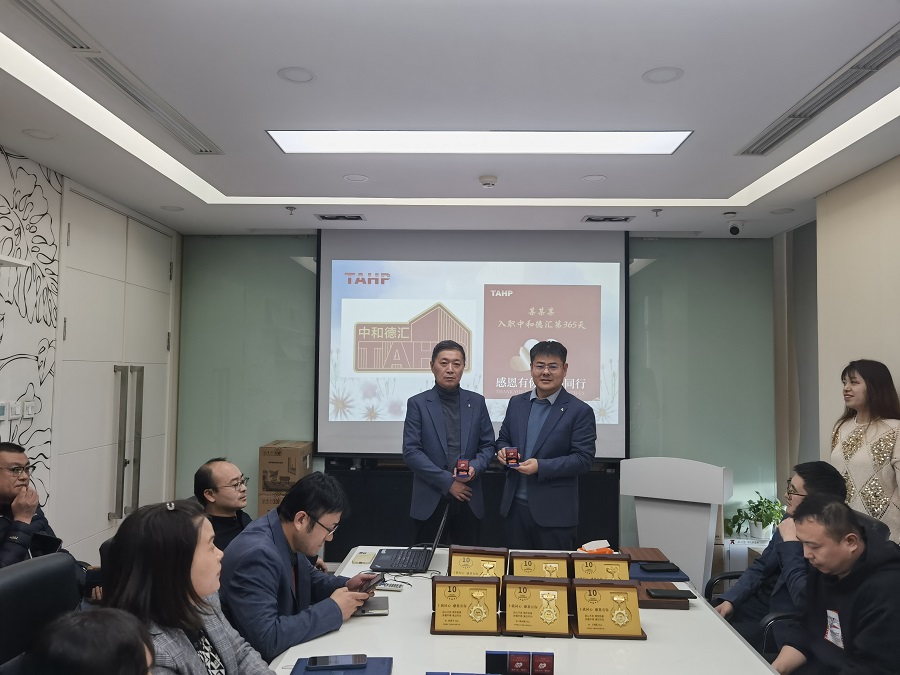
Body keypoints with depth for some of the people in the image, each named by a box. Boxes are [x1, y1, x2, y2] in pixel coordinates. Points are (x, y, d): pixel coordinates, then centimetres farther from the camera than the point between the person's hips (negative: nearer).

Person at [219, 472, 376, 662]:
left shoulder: (288, 537, -4)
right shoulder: (258, 556, -29)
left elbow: (308, 578, 16)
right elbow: (266, 639, -34)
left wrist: (345, 585, -2)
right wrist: (333, 609, -25)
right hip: (259, 662, -8)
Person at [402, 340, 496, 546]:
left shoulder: (476, 402, 8)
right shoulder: (418, 403, -1)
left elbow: (488, 445, 10)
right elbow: (411, 451, -7)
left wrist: (474, 467, -11)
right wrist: (447, 481, -12)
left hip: (468, 499, 2)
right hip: (430, 499, -2)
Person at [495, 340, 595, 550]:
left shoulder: (580, 411, -6)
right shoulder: (516, 403, 10)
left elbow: (584, 459, -10)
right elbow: (503, 438, 19)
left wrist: (541, 467, -20)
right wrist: (502, 450, -5)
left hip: (554, 511, -4)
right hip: (515, 506, 4)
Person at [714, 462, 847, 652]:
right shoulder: (793, 519, 1)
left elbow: (803, 599, -27)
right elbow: (761, 566, 10)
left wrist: (791, 543, -22)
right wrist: (730, 600, -1)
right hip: (762, 599, 7)